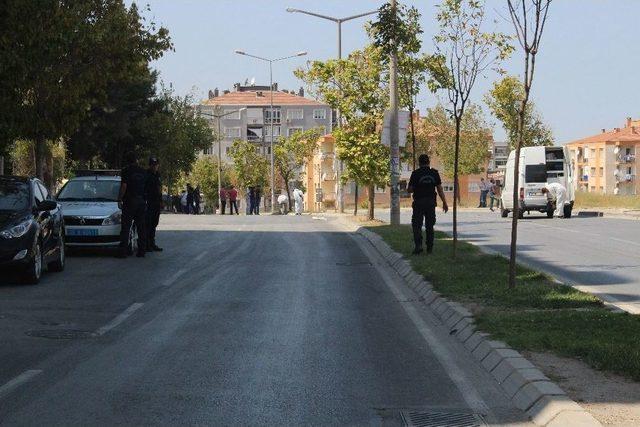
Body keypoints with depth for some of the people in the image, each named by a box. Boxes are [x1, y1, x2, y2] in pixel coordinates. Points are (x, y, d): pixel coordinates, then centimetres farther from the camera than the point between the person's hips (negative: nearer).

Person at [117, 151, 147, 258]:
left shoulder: (126, 170, -8)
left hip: (129, 201, -5)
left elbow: (124, 186, -12)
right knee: (141, 227, 10)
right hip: (141, 201, 5)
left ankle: (123, 251, -9)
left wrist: (119, 200, -7)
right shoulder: (143, 172, 9)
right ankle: (141, 250, 10)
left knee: (125, 227, -4)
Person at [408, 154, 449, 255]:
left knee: (417, 224, 1)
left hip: (419, 202, -3)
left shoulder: (415, 173, -6)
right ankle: (430, 247, 12)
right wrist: (444, 203, 6)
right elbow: (440, 189, 1)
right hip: (431, 202, 3)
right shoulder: (434, 173, 2)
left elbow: (410, 189, -5)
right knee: (430, 226, 11)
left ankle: (418, 245, -15)